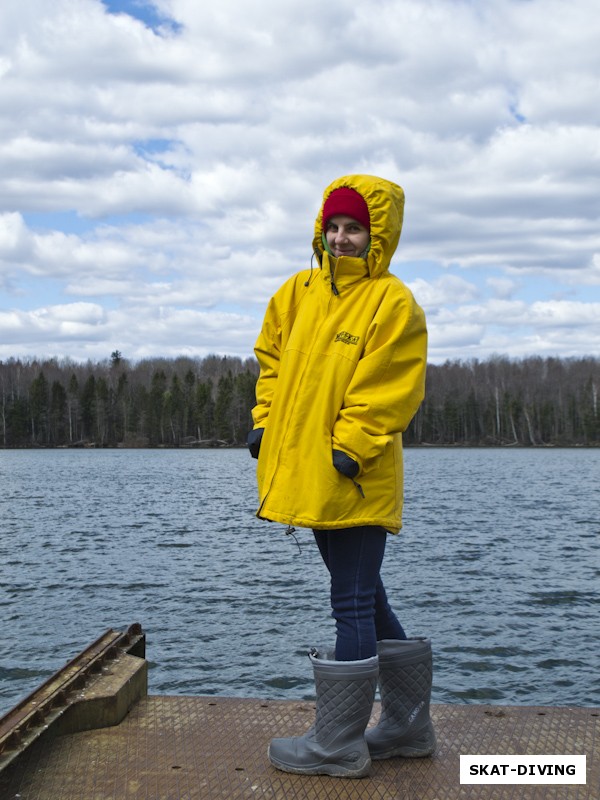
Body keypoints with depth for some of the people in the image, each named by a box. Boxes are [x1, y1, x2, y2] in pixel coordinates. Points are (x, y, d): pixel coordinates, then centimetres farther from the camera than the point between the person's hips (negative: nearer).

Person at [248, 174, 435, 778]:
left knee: (354, 605, -1)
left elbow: (390, 391, -14)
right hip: (309, 476, 8)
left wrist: (349, 446, -19)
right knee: (364, 597, 17)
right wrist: (265, 420, 9)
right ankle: (408, 726, 33)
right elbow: (271, 357, 20)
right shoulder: (297, 293, 12)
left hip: (356, 480, -8)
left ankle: (339, 745, 12)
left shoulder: (392, 303, -8)